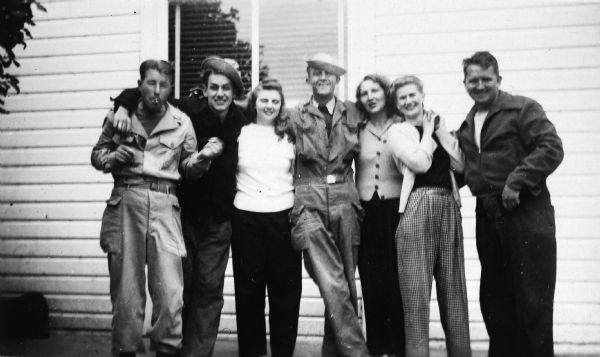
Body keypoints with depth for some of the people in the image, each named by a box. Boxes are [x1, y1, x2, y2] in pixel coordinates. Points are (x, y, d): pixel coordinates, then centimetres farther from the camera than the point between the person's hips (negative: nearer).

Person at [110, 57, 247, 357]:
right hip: (184, 213, -1)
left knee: (209, 288, 3)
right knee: (180, 286, 7)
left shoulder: (242, 121, 0)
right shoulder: (187, 110, -7)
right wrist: (123, 107, -16)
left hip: (218, 218, 2)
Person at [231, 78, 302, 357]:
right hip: (246, 217, 0)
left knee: (285, 287, 2)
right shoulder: (241, 133, 6)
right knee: (248, 287, 5)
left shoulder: (290, 136, 8)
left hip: (283, 217, 0)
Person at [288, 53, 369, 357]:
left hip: (345, 200, 2)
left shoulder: (352, 113, 14)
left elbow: (358, 153, 17)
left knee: (345, 283, 4)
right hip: (309, 202, -2)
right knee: (333, 286, -14)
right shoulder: (296, 116, 11)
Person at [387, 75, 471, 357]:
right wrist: (428, 133, 3)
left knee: (453, 286, 7)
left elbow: (461, 165, 7)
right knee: (417, 288, -6)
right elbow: (420, 163, -10)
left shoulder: (439, 125, 19)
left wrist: (440, 132, 5)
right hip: (419, 205, -4)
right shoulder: (398, 131, 5)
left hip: (449, 207, 4)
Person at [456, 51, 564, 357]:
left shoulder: (523, 109, -3)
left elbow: (551, 148, -13)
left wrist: (516, 182, -19)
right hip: (487, 217, 7)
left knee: (532, 299, -2)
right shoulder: (467, 125, 17)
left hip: (526, 214, -7)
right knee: (494, 298, 13)